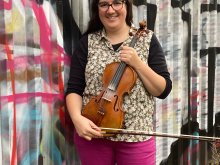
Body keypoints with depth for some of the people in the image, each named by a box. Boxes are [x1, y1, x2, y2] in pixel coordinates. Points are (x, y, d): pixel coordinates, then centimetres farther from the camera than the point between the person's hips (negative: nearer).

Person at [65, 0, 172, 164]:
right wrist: (77, 118, -18)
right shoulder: (87, 42, 3)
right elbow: (74, 89, 0)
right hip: (92, 133, 1)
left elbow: (163, 90, -3)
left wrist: (138, 63, -15)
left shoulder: (147, 39, 0)